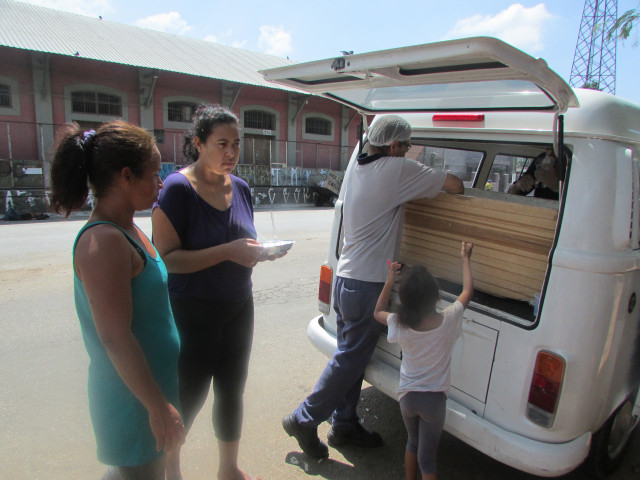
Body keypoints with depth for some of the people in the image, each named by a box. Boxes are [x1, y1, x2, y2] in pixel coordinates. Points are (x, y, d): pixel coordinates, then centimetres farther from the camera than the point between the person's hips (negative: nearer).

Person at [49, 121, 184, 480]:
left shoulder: (127, 229, 4)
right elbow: (116, 338, -27)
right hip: (134, 394, -9)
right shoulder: (104, 241, -26)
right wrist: (158, 406, -21)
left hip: (153, 379, 9)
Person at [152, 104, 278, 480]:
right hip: (192, 313, -6)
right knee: (188, 400, 9)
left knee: (232, 392, 19)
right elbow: (167, 258, -21)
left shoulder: (241, 188, 4)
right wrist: (227, 251, -29)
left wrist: (258, 251, -6)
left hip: (238, 308, 6)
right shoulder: (177, 188, -16)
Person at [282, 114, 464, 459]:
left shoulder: (357, 169, 12)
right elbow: (454, 185, -7)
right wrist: (455, 186, 17)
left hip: (345, 277, 9)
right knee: (350, 360, 5)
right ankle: (304, 420, 17)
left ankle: (344, 425, 30)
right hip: (367, 284, -9)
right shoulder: (398, 169, -12)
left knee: (351, 355, 17)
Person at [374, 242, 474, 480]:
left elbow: (378, 312, 4)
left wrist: (389, 281, 0)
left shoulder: (399, 325, -19)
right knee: (426, 458, 12)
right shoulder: (448, 319, -21)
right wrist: (465, 258, 8)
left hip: (407, 396, 2)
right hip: (434, 399, -1)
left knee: (412, 443, 27)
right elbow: (468, 291, -3)